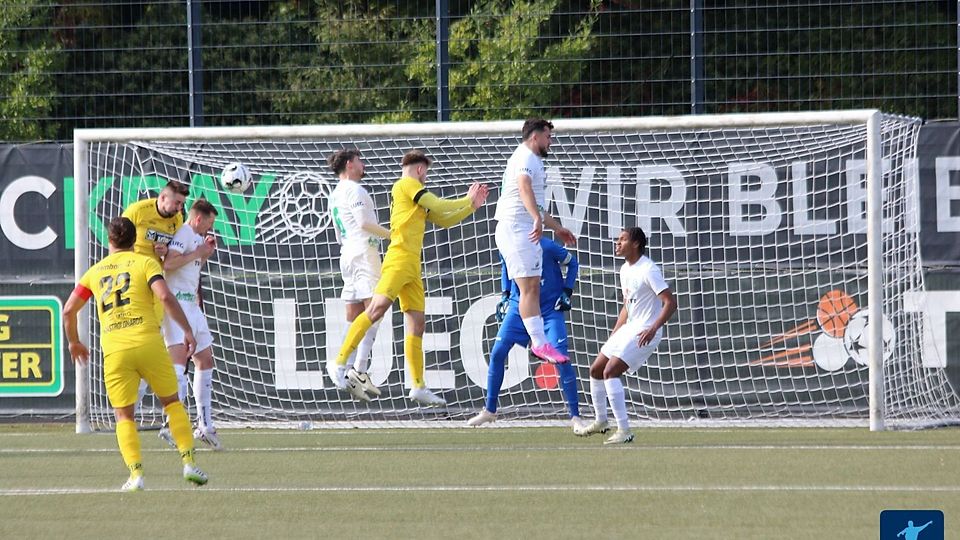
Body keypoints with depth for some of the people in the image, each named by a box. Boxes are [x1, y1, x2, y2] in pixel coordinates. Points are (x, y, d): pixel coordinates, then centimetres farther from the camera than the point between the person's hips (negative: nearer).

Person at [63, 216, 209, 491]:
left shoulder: (95, 271, 17)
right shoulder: (145, 263, 7)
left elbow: (69, 310, 17)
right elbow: (165, 296, -9)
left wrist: (74, 342, 32)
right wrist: (187, 330, -4)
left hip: (114, 351, 1)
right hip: (148, 342, -1)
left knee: (123, 415, 7)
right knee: (171, 402, 15)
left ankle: (135, 474, -8)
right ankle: (189, 462, 7)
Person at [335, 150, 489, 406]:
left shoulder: (412, 193, 26)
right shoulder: (407, 184, 0)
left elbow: (443, 220, 33)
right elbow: (438, 206, -5)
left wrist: (471, 205, 28)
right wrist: (467, 200, 10)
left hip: (412, 267, 10)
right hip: (399, 259, -10)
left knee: (417, 323, 5)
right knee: (377, 308, -21)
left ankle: (418, 386, 4)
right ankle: (340, 361, -24)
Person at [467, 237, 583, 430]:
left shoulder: (547, 247, -21)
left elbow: (571, 262, -3)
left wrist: (567, 292, -9)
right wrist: (505, 294, 9)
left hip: (550, 309, -4)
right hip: (519, 307, 4)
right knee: (497, 353, -4)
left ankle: (575, 416, -5)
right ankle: (489, 411, 11)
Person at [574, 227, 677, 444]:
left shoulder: (648, 270, -18)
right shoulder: (625, 270, 12)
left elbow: (670, 303, -23)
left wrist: (653, 328, -33)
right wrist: (614, 335, 19)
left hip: (645, 332, -10)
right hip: (628, 328, 10)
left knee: (610, 372, -21)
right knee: (596, 370, 14)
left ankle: (624, 430, -20)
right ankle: (600, 421, 33)